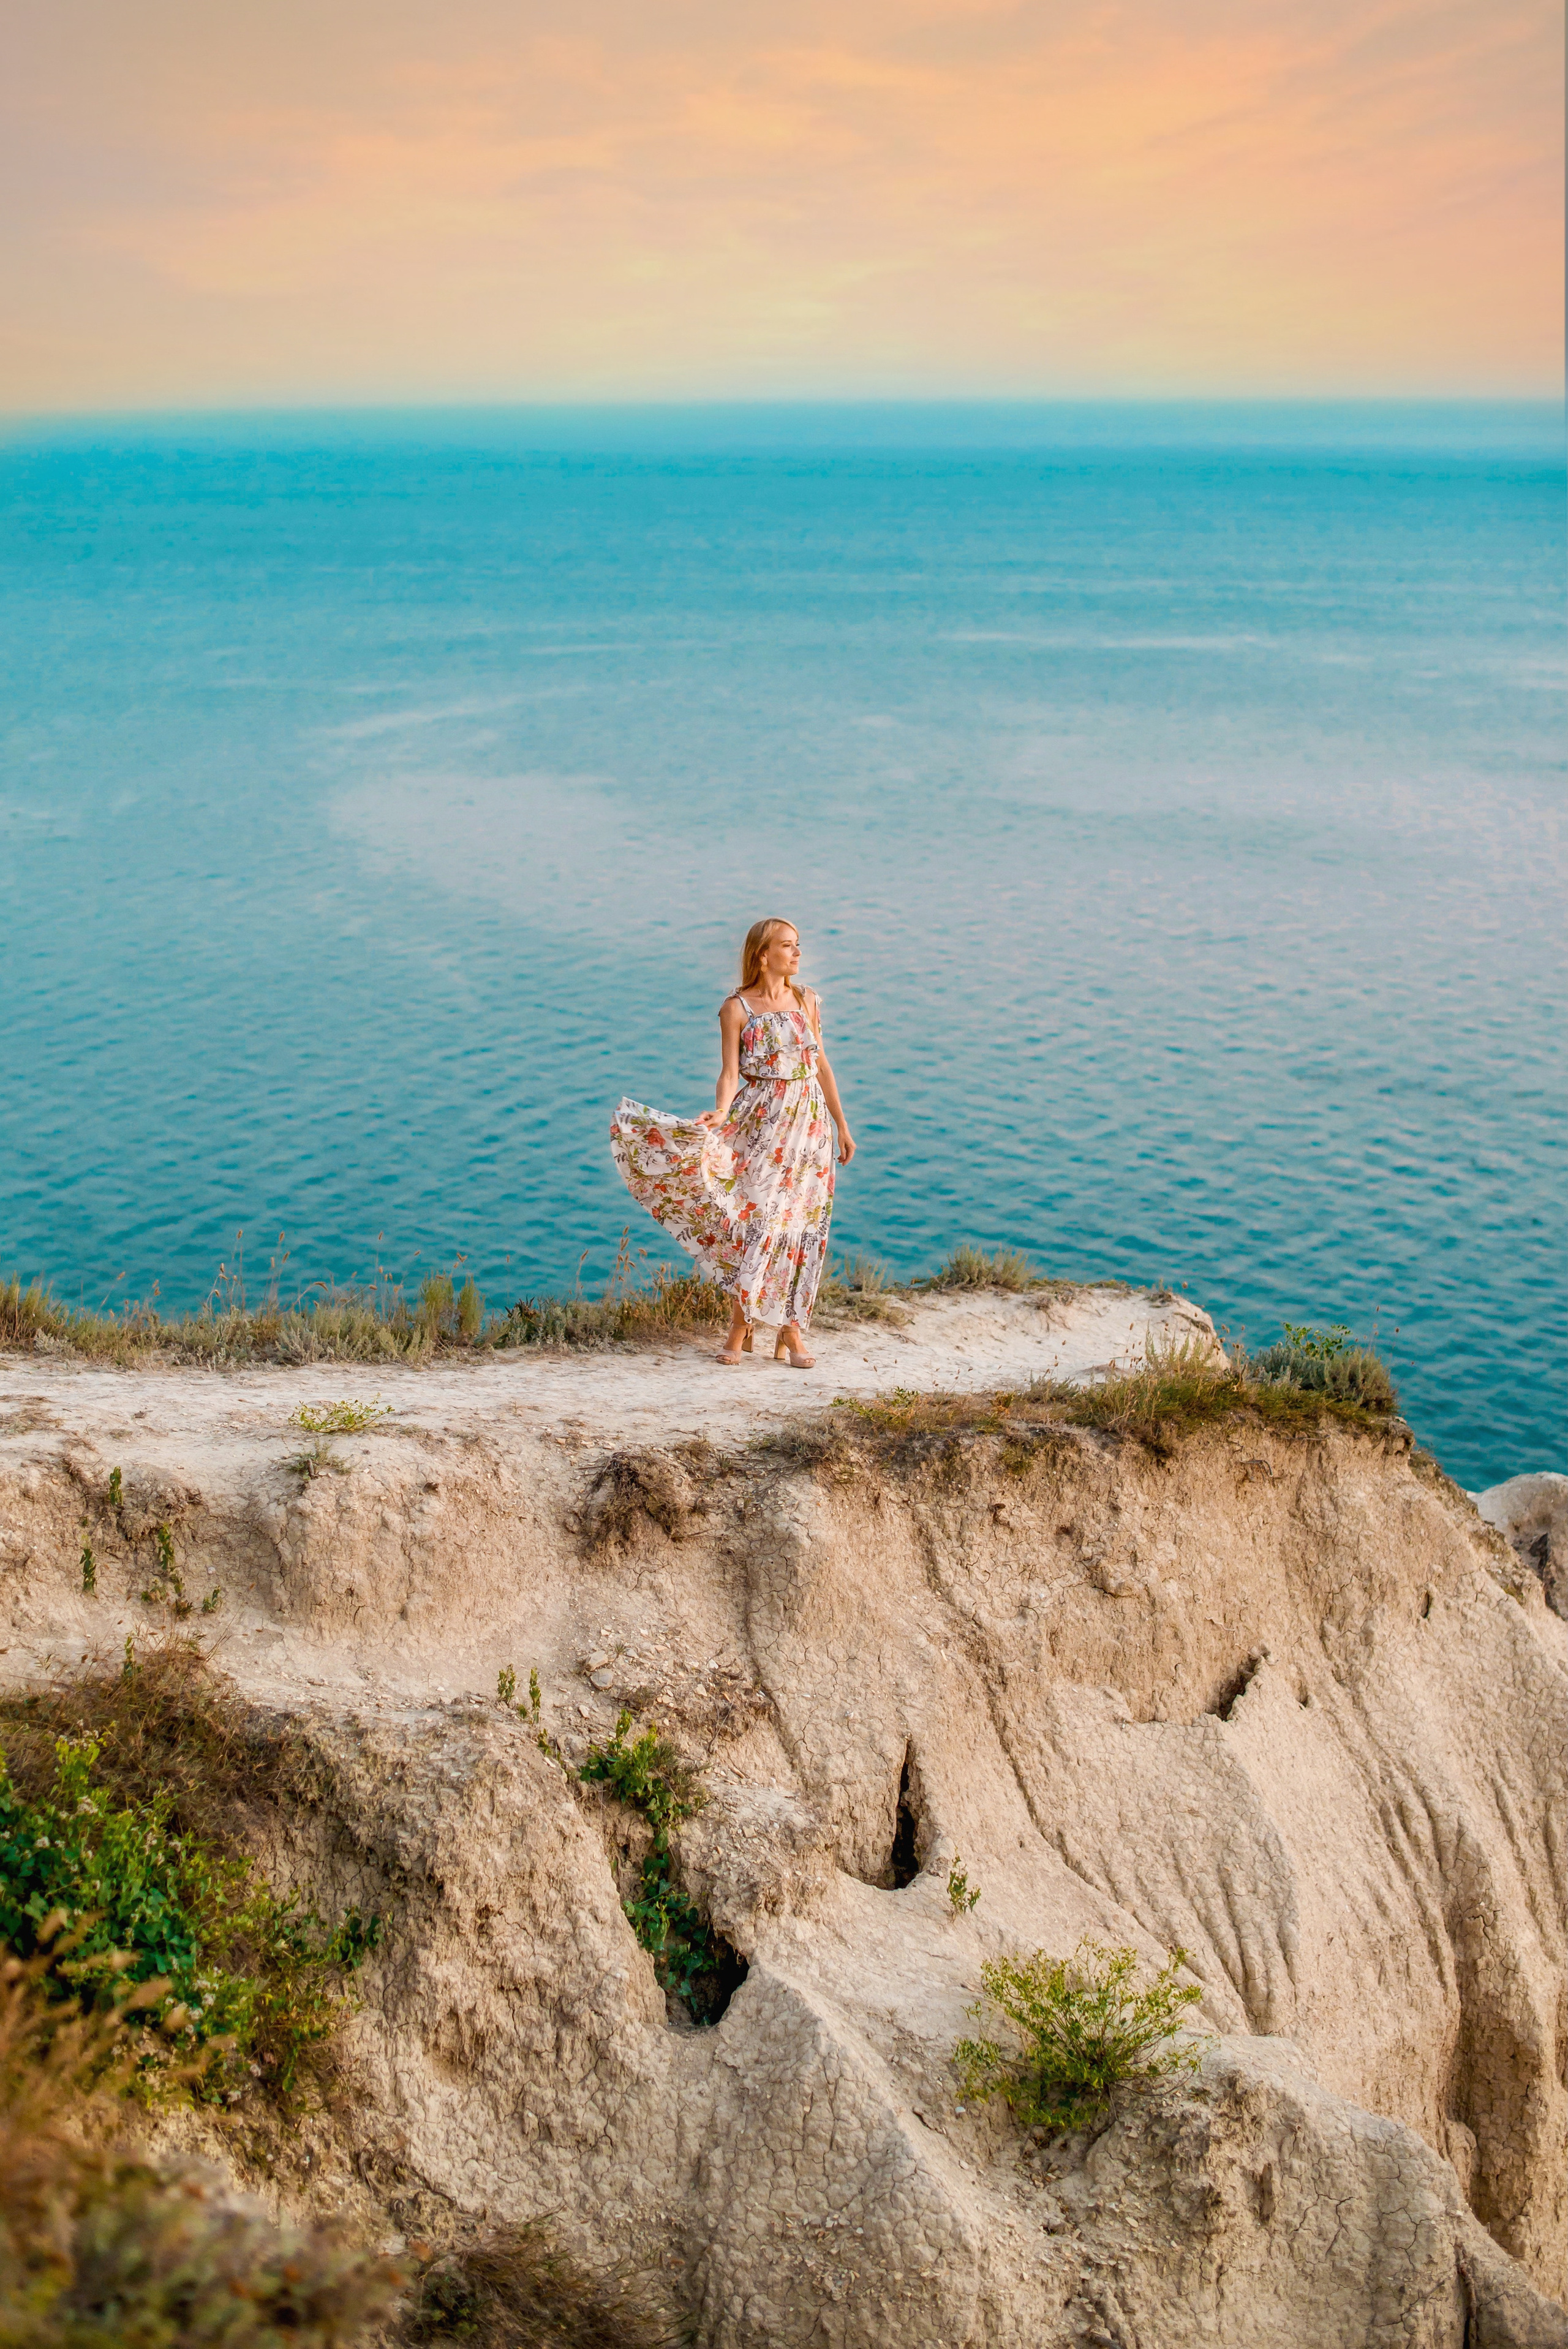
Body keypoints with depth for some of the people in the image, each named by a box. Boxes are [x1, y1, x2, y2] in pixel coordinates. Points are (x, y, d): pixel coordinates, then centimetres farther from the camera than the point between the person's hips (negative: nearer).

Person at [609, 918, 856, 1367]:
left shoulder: (805, 1000, 8)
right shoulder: (736, 1008, -4)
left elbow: (821, 1064, 12)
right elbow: (729, 1072, -9)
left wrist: (842, 1125, 13)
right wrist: (721, 1114, -28)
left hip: (808, 1122, 3)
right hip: (761, 1123, -3)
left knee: (798, 1224, 3)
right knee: (754, 1217, -5)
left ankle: (790, 1332, 9)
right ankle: (740, 1328, 6)